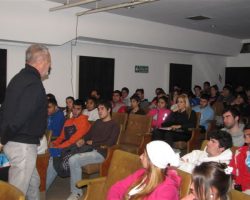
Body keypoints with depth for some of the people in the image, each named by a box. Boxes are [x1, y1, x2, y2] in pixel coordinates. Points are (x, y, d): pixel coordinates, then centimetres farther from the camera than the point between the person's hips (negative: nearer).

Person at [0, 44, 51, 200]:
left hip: (15, 142, 10)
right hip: (23, 145, -10)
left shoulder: (20, 78, 10)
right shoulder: (34, 84, -22)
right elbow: (19, 118, -28)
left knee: (33, 182, 23)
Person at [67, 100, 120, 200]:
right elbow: (89, 134, 21)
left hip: (101, 153, -7)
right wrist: (83, 140, -2)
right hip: (91, 150, 7)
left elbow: (109, 143, -12)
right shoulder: (97, 122, 22)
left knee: (74, 160, -24)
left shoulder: (114, 125, -1)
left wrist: (92, 142, -4)